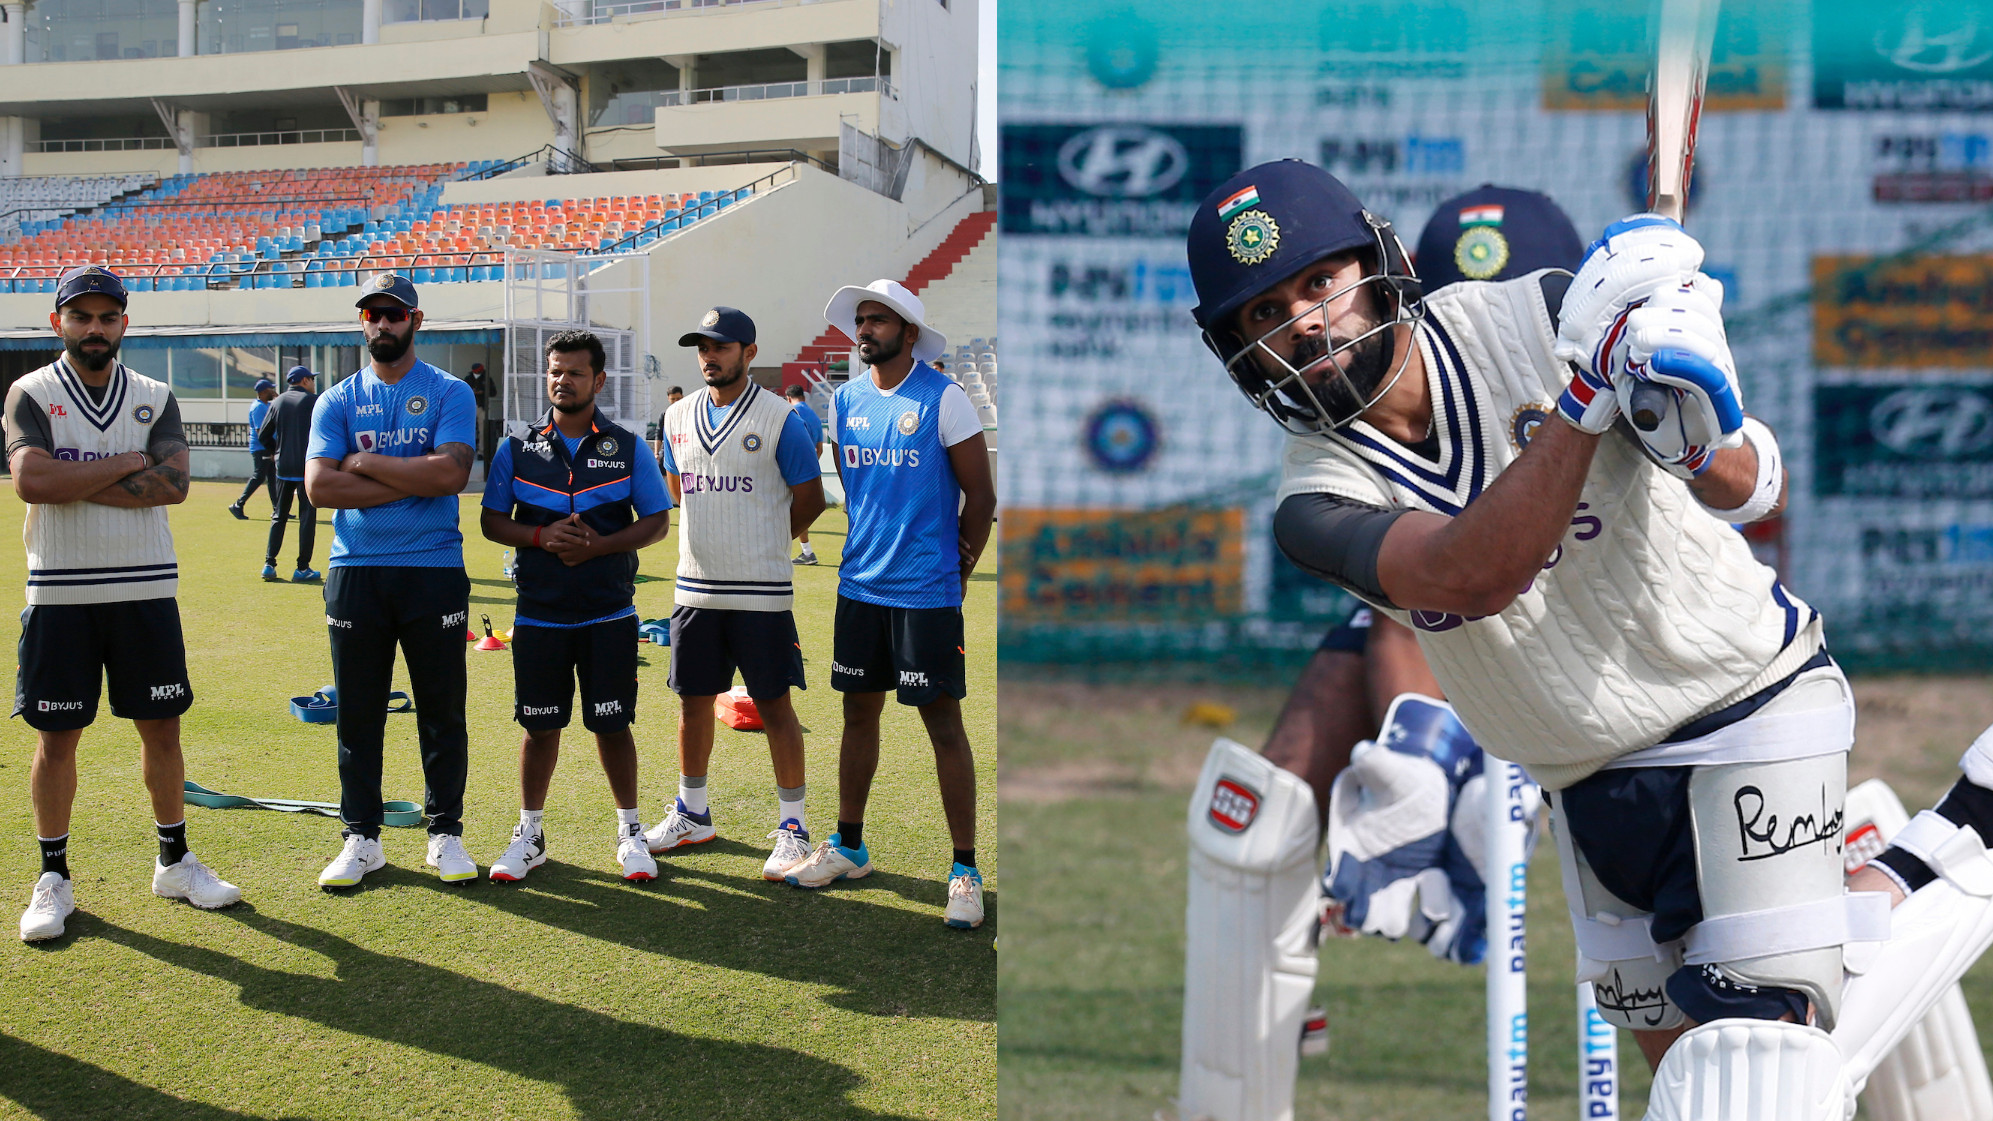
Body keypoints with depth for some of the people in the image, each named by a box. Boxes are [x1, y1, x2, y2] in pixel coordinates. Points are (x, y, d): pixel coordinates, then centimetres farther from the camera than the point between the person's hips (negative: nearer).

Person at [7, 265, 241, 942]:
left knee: (161, 727, 8)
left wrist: (76, 481, -13)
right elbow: (32, 482, -17)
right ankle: (53, 878, 15)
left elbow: (173, 484, -9)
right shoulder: (31, 394, 0)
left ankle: (174, 862, 22)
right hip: (61, 593, -2)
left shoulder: (154, 399, 7)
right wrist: (127, 464, -12)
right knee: (57, 735, 4)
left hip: (147, 589, 2)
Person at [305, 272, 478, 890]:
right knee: (357, 712, 6)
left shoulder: (450, 394, 2)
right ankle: (361, 838, 16)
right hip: (355, 571, 2)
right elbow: (319, 485, -6)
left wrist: (366, 462, -9)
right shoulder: (337, 401, 9)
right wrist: (411, 481, -11)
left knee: (442, 710, 4)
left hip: (434, 569, -2)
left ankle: (446, 834, 15)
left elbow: (450, 473, -14)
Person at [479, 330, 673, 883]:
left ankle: (630, 832, 18)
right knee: (540, 725, 7)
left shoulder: (629, 448, 2)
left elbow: (657, 521, 2)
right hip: (538, 614, 1)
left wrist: (598, 545, -14)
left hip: (610, 614, -1)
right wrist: (542, 537, -13)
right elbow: (491, 521, 6)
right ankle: (529, 833, 21)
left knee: (612, 724, 4)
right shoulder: (517, 448, 4)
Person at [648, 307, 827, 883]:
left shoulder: (779, 419, -7)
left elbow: (810, 498, -1)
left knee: (774, 704, -1)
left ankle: (793, 826, 7)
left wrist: (759, 546, 6)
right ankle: (692, 814, 27)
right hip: (695, 590, 5)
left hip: (760, 592, -5)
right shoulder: (678, 418, 9)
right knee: (693, 700, 12)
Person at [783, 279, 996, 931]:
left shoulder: (943, 399, -9)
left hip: (927, 593, -5)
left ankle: (965, 871, 4)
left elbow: (980, 496, -5)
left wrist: (955, 571, 1)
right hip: (860, 585, 5)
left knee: (943, 724, -2)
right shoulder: (845, 401, 8)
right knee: (859, 712, 13)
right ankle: (848, 847, 26)